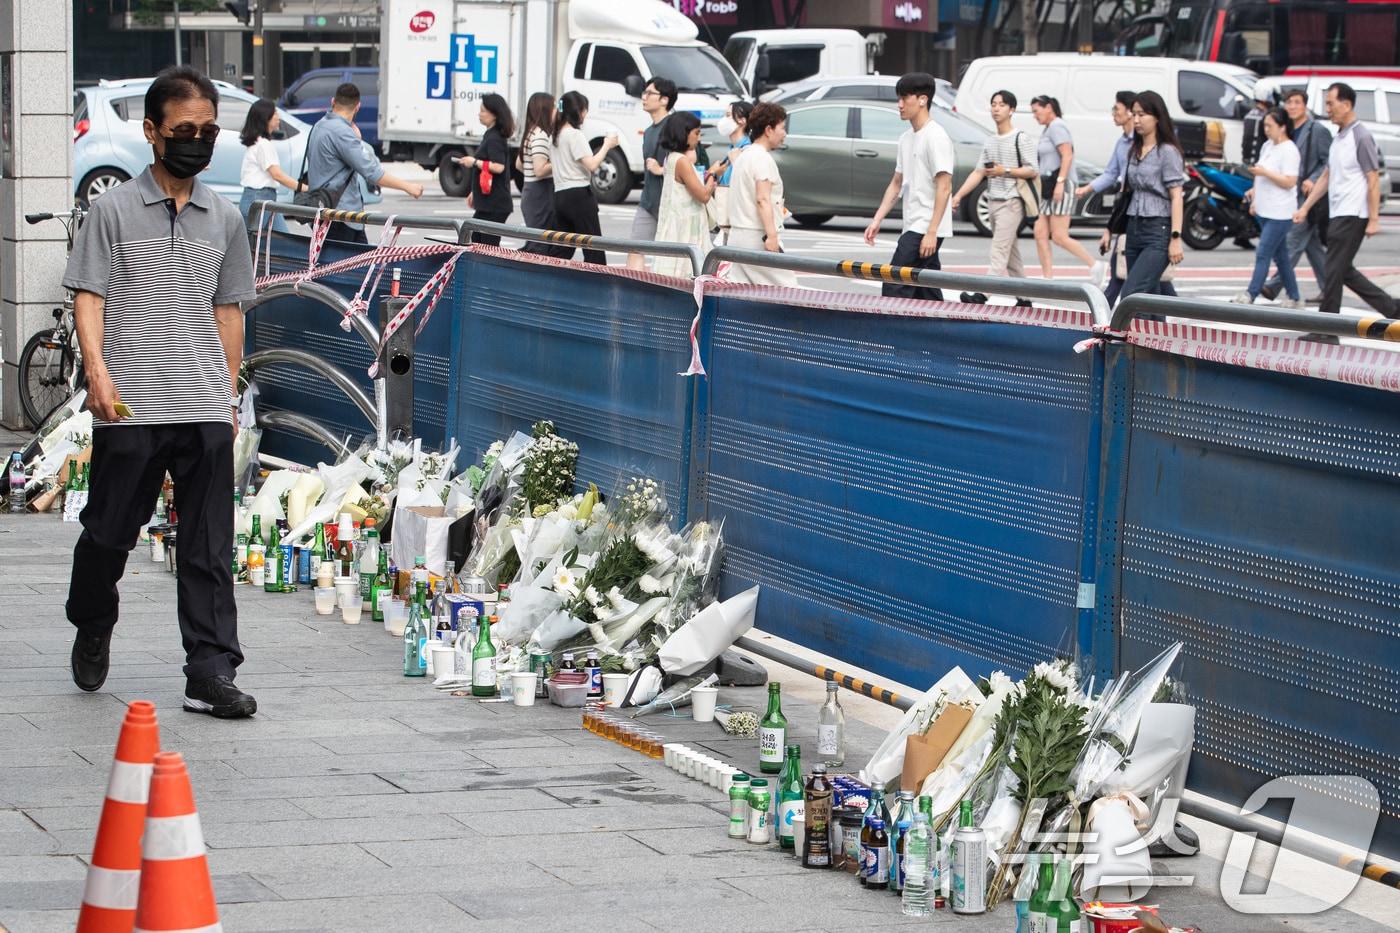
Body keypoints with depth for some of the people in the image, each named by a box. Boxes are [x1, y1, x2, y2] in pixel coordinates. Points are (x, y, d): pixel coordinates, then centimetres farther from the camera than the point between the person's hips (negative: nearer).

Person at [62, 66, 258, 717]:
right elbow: (88, 295, -2)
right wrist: (97, 370, -16)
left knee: (208, 547, -2)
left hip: (205, 411, 3)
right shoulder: (115, 209, 2)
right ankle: (93, 630, 35)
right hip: (129, 410, -2)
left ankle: (210, 675, -2)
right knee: (109, 531, 9)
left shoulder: (224, 219, 12)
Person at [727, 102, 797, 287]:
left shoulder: (743, 157, 18)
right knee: (786, 291, -6)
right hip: (757, 236, -9)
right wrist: (771, 235, -23)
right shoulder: (763, 159, -11)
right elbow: (762, 199, -19)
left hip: (737, 235, 9)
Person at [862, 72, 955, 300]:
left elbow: (944, 187, -17)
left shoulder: (935, 137, -12)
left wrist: (932, 232, -22)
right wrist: (877, 220, 13)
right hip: (912, 228, 9)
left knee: (894, 288, -14)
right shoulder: (906, 138, 15)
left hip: (926, 229, -9)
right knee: (928, 297, 10)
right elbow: (897, 183, 21)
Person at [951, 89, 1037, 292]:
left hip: (1011, 202, -8)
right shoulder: (989, 142, 17)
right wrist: (958, 195, 4)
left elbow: (1032, 171, -8)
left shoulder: (1020, 139, -4)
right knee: (1011, 253, 12)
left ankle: (983, 294, -28)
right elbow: (978, 172, 13)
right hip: (993, 201, 8)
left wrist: (1005, 172, -18)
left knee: (999, 251, -16)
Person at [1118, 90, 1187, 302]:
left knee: (1129, 296, -18)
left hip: (1158, 231, -8)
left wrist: (1176, 238, -18)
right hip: (1134, 228, 8)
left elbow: (1176, 197, -11)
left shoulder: (1167, 152, -7)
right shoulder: (1135, 151, 15)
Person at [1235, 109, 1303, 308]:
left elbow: (1290, 182, -20)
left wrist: (1265, 172, -23)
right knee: (1280, 256, 13)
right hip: (1264, 210, 9)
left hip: (1279, 214, -9)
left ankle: (1250, 295, -14)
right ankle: (1294, 298, 20)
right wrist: (1255, 199, 19)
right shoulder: (1268, 146, 13)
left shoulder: (1289, 151, -14)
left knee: (1263, 255, -12)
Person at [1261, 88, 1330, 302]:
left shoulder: (1318, 130, -7)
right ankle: (1327, 289, 16)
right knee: (1313, 244, 11)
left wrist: (1313, 180, -22)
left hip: (1310, 196, -8)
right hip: (1293, 196, 8)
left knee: (1294, 239, -12)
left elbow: (1330, 162, -11)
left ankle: (1274, 285, -16)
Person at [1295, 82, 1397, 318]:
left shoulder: (1361, 137, -12)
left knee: (1334, 271, -6)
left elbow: (1373, 180, -14)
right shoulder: (1338, 138, 15)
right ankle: (1390, 309, 17)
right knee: (1345, 271, 12)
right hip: (1337, 215, 9)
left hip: (1352, 216, -9)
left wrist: (1373, 220, -18)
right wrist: (1305, 208, 20)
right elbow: (1326, 177, 22)